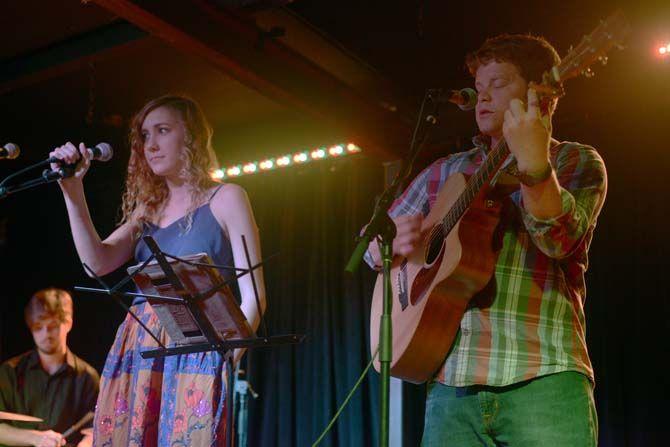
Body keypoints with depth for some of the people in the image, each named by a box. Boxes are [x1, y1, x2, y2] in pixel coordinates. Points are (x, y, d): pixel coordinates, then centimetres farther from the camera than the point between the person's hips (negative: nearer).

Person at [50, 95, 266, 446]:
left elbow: (252, 296, -4)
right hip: (138, 350, 5)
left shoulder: (226, 199, 3)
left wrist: (229, 361, -17)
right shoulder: (147, 208, 19)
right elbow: (97, 263, 4)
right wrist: (73, 191, -3)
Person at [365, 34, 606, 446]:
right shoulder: (447, 172, 18)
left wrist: (533, 164, -27)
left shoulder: (576, 162, 7)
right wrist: (392, 241, -2)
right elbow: (371, 242, 20)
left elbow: (558, 240, -12)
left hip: (543, 378, -3)